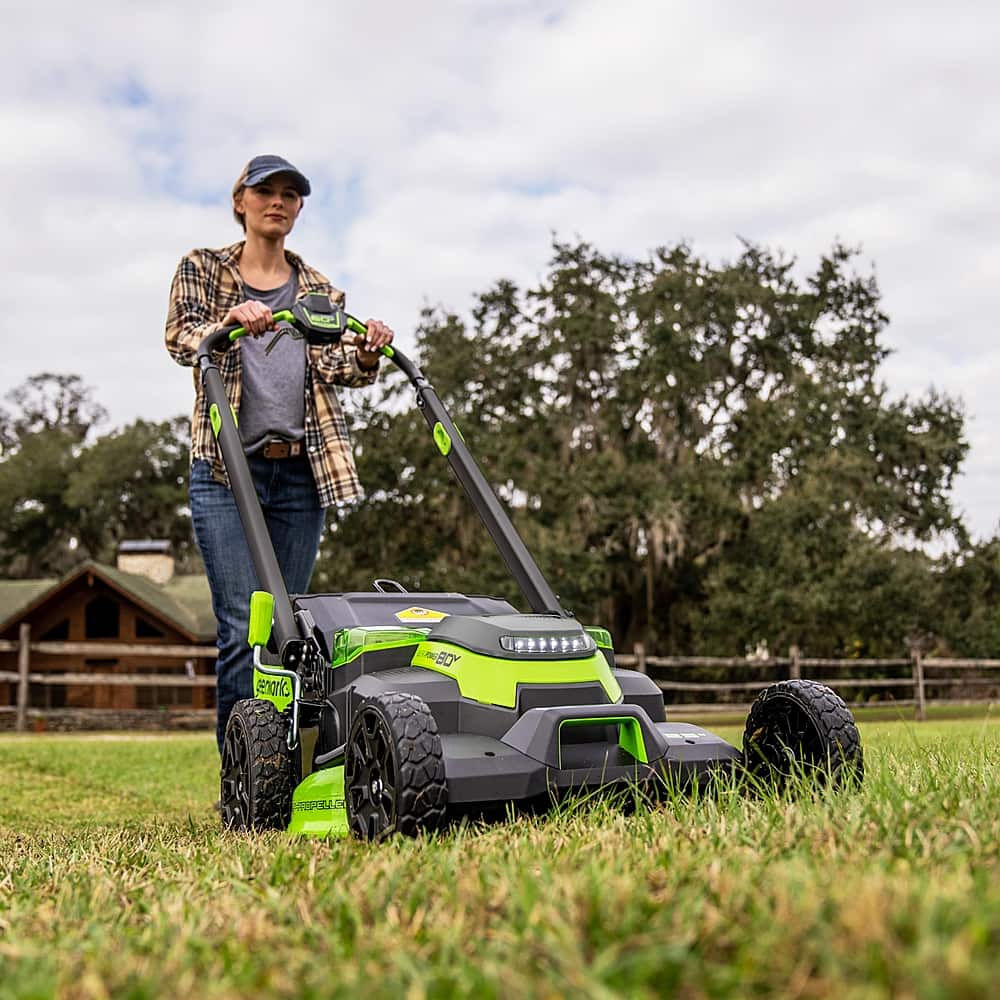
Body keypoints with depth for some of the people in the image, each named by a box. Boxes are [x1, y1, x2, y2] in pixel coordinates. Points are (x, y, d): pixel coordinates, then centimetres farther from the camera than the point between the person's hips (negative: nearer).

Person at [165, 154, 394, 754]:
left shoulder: (319, 289, 18)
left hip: (300, 475, 3)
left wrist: (367, 355, -16)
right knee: (243, 627, -11)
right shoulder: (203, 269, 10)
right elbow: (180, 340, -5)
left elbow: (338, 369, 7)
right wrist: (231, 323, -26)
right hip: (226, 468, -3)